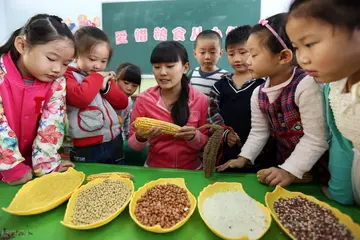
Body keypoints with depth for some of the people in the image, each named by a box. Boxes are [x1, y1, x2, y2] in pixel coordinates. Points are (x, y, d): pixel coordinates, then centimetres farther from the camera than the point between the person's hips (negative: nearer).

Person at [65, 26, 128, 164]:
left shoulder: (103, 76, 14)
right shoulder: (69, 76, -7)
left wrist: (106, 86, -8)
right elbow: (80, 98, -28)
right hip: (87, 148, -6)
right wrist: (96, 78, -12)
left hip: (114, 143, 7)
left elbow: (122, 103, 8)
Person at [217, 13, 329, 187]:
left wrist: (289, 171, -23)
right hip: (284, 164, 5)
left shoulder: (305, 85, -23)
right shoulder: (258, 94, -3)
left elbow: (315, 139, -21)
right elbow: (258, 132, 3)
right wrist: (244, 158, -7)